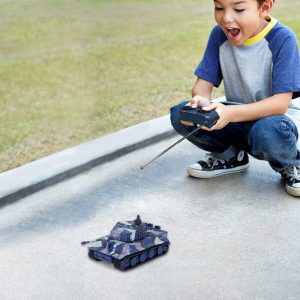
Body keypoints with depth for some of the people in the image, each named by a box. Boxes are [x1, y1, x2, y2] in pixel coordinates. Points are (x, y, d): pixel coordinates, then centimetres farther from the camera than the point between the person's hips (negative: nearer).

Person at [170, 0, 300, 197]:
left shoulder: (282, 38, -21)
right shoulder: (219, 34, -6)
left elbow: (281, 103, -27)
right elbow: (204, 83, -6)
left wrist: (231, 113, -41)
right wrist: (202, 101, -32)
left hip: (276, 116, -5)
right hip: (237, 116, 5)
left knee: (267, 133, -40)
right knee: (179, 115, -17)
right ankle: (231, 156, 8)